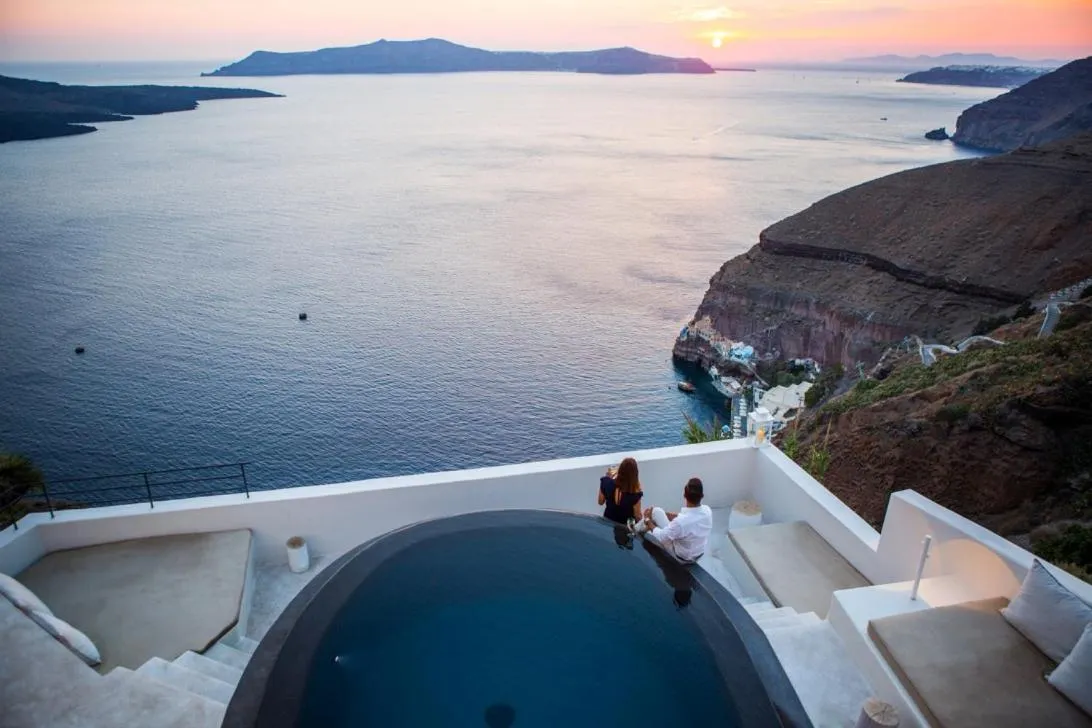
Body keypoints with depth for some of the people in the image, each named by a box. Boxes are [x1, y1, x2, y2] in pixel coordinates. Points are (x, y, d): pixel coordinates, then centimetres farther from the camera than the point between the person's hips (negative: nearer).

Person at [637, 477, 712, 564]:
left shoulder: (680, 522, -40)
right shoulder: (707, 511, -21)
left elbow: (660, 537, -21)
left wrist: (648, 520, -4)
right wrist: (668, 514, 3)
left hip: (680, 558, -5)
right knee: (657, 511, 9)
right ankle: (637, 528, 34)